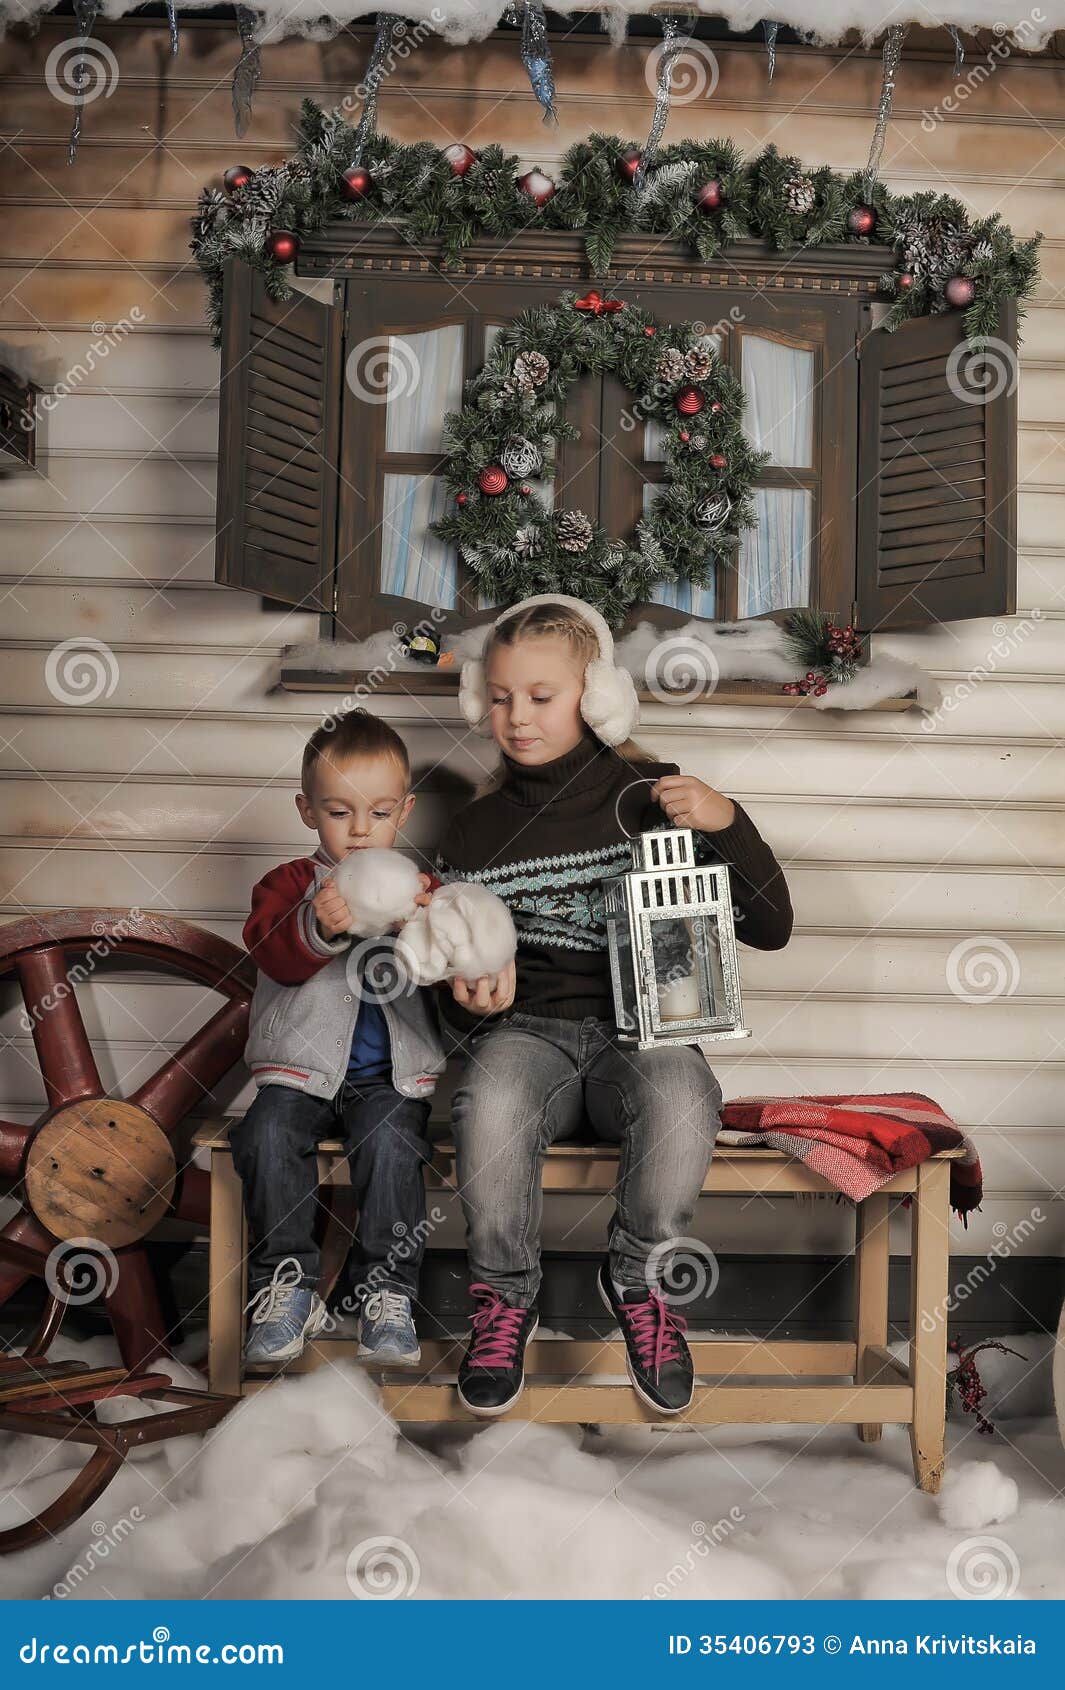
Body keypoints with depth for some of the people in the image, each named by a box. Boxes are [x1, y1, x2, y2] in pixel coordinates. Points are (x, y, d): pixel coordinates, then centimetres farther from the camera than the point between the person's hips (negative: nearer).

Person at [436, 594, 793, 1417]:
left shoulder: (651, 800, 4)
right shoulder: (476, 832, 11)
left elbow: (771, 928, 1)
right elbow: (459, 1005, 19)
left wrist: (727, 824, -14)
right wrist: (475, 1002, -6)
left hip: (640, 1028, -1)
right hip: (529, 1031, 2)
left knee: (682, 1102, -35)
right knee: (490, 1104, -34)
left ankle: (637, 1278, -5)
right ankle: (505, 1295, -6)